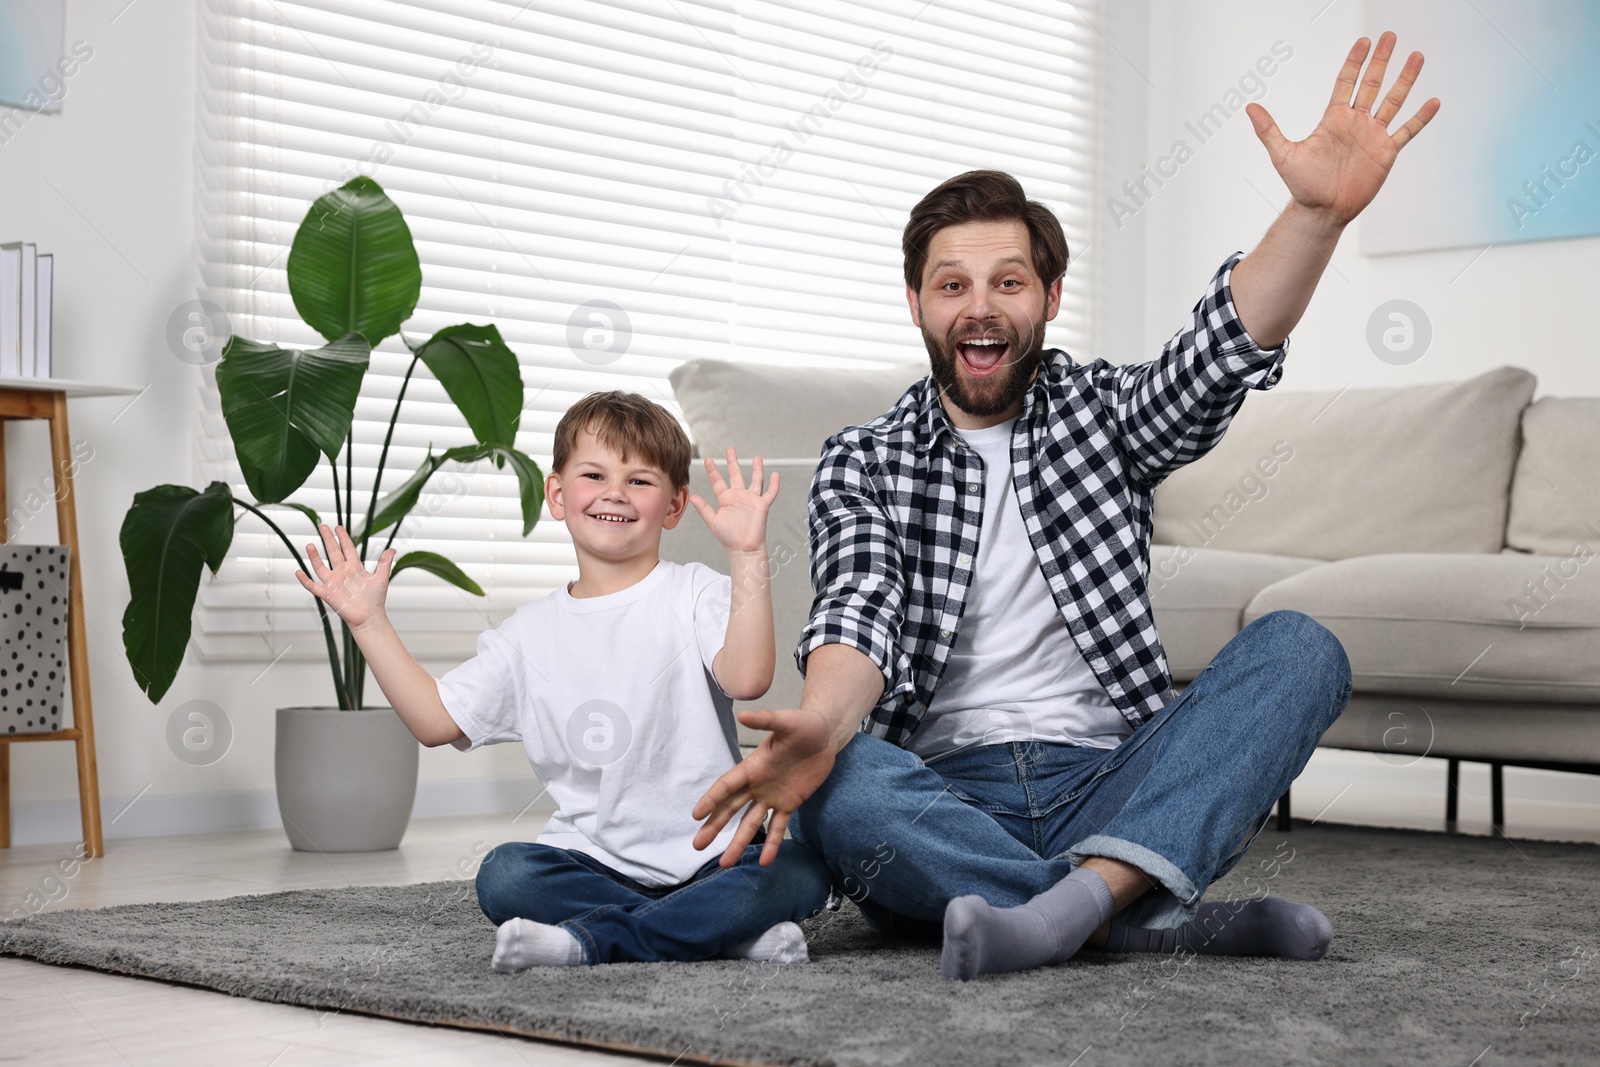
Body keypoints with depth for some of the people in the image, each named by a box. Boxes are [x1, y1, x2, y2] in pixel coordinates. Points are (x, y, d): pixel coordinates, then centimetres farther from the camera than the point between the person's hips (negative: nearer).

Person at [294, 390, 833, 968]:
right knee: (504, 875, -27)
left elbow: (746, 679, -19)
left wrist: (748, 554, -24)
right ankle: (726, 930, -25)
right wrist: (369, 622, 8)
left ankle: (592, 940, -29)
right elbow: (437, 719, 10)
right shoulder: (531, 633, 12)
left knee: (801, 871, -30)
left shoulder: (694, 594, 0)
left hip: (711, 856, -2)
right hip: (596, 863, 2)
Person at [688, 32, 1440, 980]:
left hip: (1110, 788, 2)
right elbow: (861, 607, -10)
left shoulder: (1104, 410, 13)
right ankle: (1167, 923, -31)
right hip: (946, 806, -1)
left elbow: (1224, 351, -7)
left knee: (1299, 647, -21)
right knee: (834, 790, -34)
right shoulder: (862, 462, 10)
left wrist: (1318, 213, -28)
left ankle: (1089, 892, -39)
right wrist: (820, 725, -34)